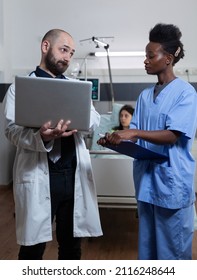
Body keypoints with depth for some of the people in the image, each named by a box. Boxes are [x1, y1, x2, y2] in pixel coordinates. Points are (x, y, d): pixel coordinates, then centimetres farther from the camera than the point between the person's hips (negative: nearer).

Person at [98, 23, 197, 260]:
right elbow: (135, 134, 10)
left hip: (172, 182, -6)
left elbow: (172, 135, -18)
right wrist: (116, 138, -10)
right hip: (146, 179, 7)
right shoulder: (144, 95, 11)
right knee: (147, 245, 17)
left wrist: (134, 133, -27)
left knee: (173, 247, 6)